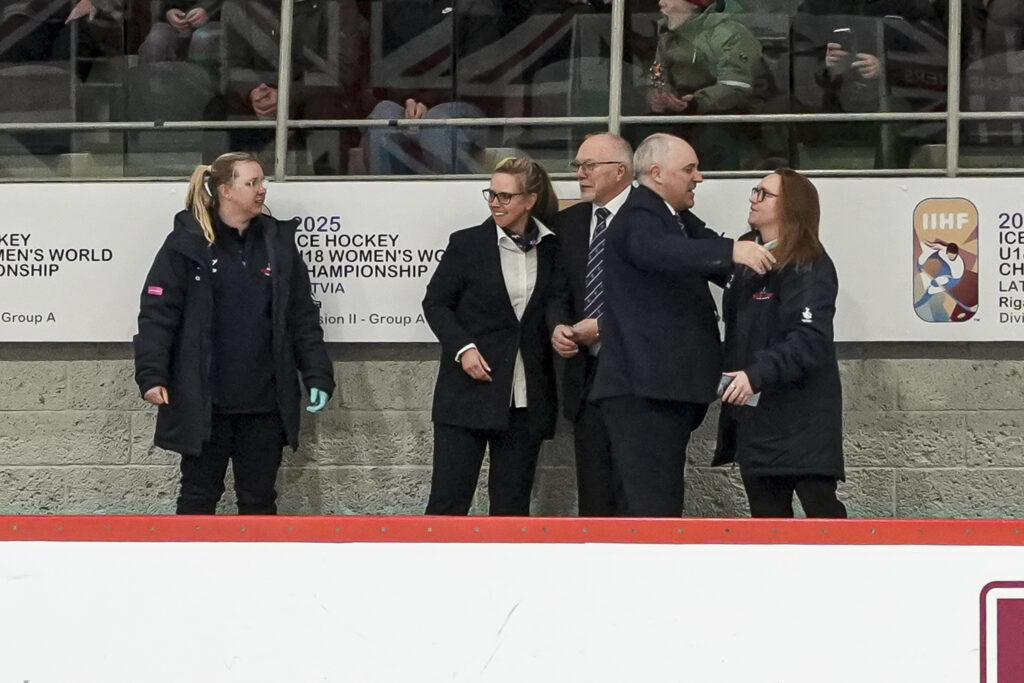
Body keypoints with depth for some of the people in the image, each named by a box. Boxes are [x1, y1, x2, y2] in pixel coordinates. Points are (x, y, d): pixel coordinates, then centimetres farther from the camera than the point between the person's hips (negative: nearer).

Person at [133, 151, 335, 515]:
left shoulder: (279, 243, 7)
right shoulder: (187, 244, -5)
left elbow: (303, 317, 9)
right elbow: (157, 313, -7)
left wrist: (318, 376, 1)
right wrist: (152, 376, -15)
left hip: (264, 403, 3)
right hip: (203, 403, -3)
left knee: (259, 498, 9)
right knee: (199, 494, 6)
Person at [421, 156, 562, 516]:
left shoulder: (552, 249, 6)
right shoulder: (467, 244, 0)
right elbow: (435, 302, 3)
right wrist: (463, 347, -10)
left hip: (526, 401, 2)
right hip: (468, 392, -2)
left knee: (512, 503, 7)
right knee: (448, 498, -3)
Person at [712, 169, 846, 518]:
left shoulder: (810, 267, -11)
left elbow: (811, 340, -23)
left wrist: (757, 375, -31)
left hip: (801, 415, -8)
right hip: (753, 414, 8)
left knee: (820, 505, -11)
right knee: (767, 513, 11)